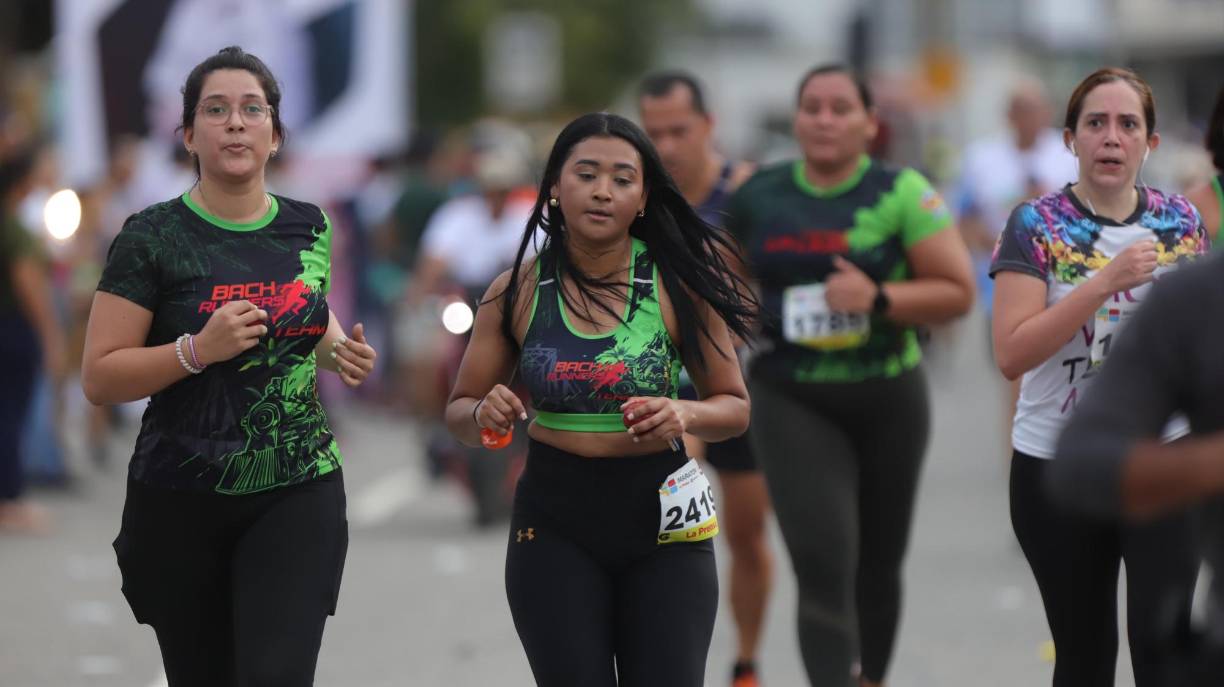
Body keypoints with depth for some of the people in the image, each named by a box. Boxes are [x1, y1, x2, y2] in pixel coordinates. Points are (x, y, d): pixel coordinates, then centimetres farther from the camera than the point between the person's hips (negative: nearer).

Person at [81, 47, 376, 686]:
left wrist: (340, 349, 5)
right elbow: (99, 378, -8)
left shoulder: (309, 228, 7)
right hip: (181, 504, -2)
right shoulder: (153, 237, -6)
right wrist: (198, 350, -21)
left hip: (298, 495, 2)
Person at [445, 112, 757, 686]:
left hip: (658, 516, -1)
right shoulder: (517, 291, -1)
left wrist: (684, 415, -20)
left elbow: (734, 409, 2)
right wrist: (484, 416, -16)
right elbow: (459, 413, 8)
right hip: (554, 519, 1)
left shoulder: (678, 286, -6)